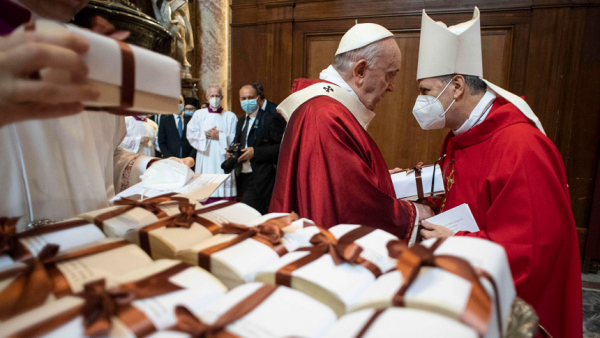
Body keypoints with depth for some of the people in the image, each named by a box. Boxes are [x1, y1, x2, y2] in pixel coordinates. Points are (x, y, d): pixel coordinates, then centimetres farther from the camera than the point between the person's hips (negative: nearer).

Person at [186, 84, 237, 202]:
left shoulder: (230, 116, 9)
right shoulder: (198, 115, 14)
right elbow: (190, 134, 7)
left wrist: (220, 136, -9)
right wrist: (205, 135, -7)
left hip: (223, 162, -1)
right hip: (205, 163, 1)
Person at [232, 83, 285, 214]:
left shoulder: (270, 119, -8)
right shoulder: (241, 121, 17)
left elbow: (281, 147, -14)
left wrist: (255, 152, -18)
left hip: (261, 178, -8)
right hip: (244, 176, 8)